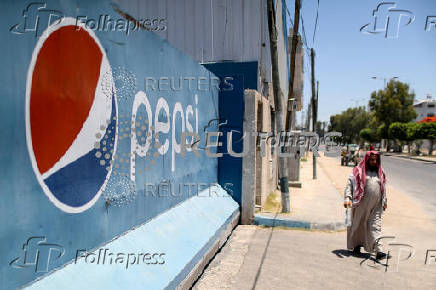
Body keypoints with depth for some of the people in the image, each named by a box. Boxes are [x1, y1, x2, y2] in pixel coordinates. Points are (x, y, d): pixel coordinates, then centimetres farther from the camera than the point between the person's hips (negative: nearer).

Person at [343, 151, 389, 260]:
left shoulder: (380, 173, 13)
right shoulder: (358, 171, -1)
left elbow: (383, 188, 23)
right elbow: (349, 184, -6)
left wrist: (384, 201, 23)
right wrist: (348, 198, -17)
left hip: (376, 205, 3)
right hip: (361, 204, -2)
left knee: (376, 226, -4)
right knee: (359, 224, 10)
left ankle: (378, 250, -7)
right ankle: (356, 245, 29)